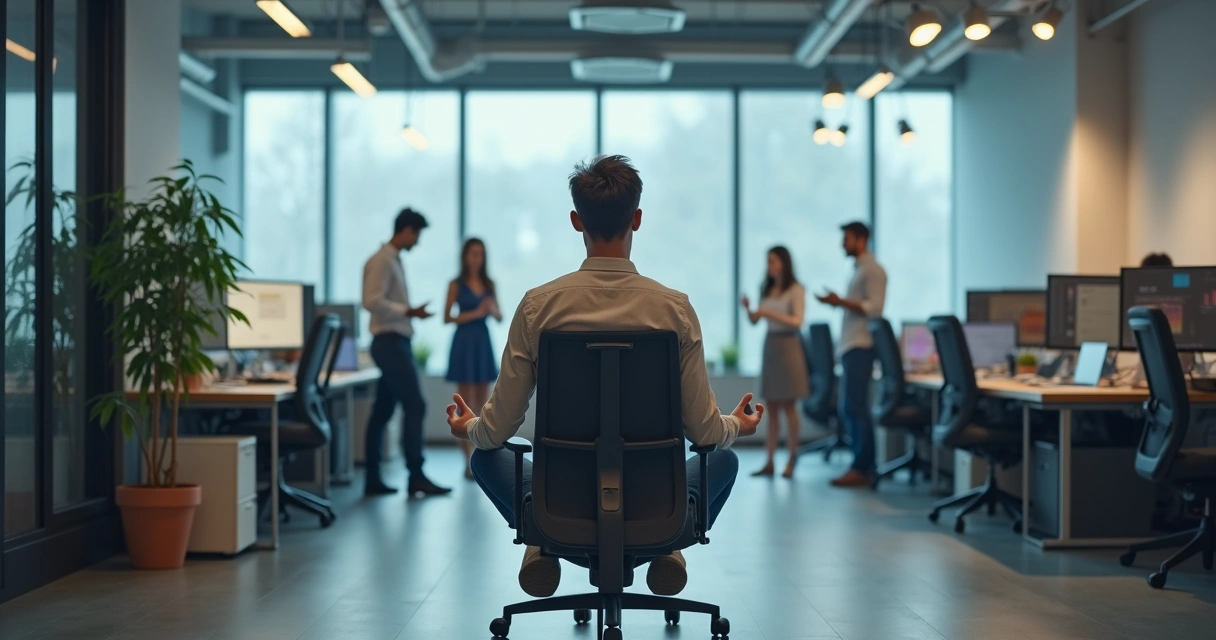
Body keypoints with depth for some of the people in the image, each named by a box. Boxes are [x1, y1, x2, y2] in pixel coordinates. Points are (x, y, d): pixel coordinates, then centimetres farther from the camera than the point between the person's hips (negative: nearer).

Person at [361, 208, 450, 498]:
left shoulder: (394, 260, 17)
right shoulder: (382, 260, -12)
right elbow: (372, 301, -23)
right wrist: (409, 311, -22)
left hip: (396, 342, 10)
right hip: (390, 342, -10)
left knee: (382, 411, 9)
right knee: (414, 406, -10)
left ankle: (373, 479, 11)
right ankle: (416, 476, -8)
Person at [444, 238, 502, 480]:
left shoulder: (489, 284, 9)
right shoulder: (456, 285, -2)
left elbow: (500, 318, 11)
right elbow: (447, 317, -6)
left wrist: (493, 310, -11)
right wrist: (474, 313, -15)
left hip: (483, 343, 4)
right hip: (464, 342, -4)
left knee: (482, 404, 6)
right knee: (466, 404, -3)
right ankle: (469, 462, -1)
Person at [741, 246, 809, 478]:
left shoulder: (796, 290, -5)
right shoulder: (767, 290, 11)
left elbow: (797, 321, -14)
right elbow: (754, 321, 10)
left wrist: (770, 313, -24)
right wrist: (748, 308, -11)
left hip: (788, 346, -6)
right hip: (769, 345, 6)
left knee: (788, 406, -4)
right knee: (771, 408, 4)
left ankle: (792, 461, 1)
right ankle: (769, 462, 3)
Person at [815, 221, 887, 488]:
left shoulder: (872, 270, -7)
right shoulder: (858, 269, 20)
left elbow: (874, 307, -16)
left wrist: (840, 302, -17)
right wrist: (838, 302, 8)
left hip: (861, 347, -10)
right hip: (850, 346, 10)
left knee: (855, 408, -10)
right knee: (848, 409, 10)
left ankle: (862, 469, -8)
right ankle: (863, 466, 14)